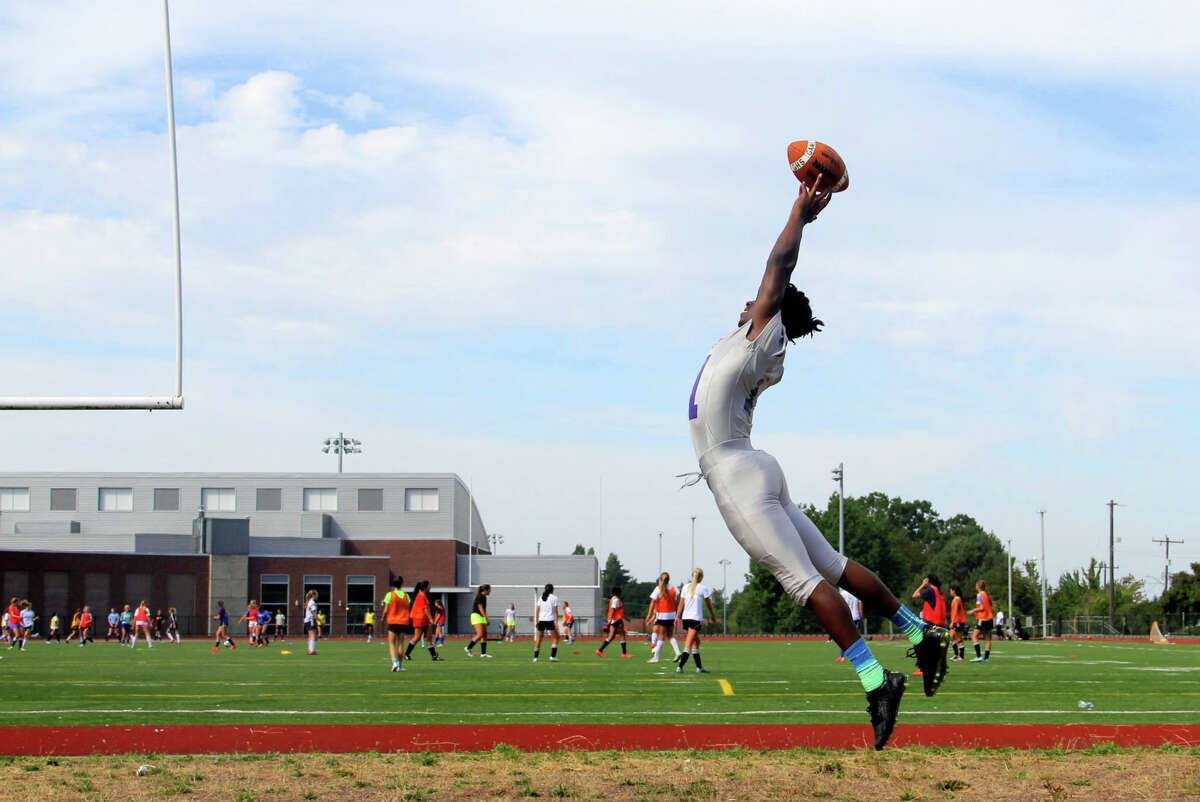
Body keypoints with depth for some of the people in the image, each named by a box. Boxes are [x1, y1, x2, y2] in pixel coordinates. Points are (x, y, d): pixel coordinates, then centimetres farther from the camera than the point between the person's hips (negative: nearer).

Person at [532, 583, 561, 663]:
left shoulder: (541, 598, 10)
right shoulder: (554, 598, -2)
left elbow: (537, 611, 9)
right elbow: (555, 611, -6)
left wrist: (537, 620, 16)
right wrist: (556, 622, -7)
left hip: (541, 620, 4)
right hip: (550, 620, -4)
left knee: (538, 639, 11)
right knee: (555, 638, 7)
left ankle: (535, 657, 9)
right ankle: (553, 656, -4)